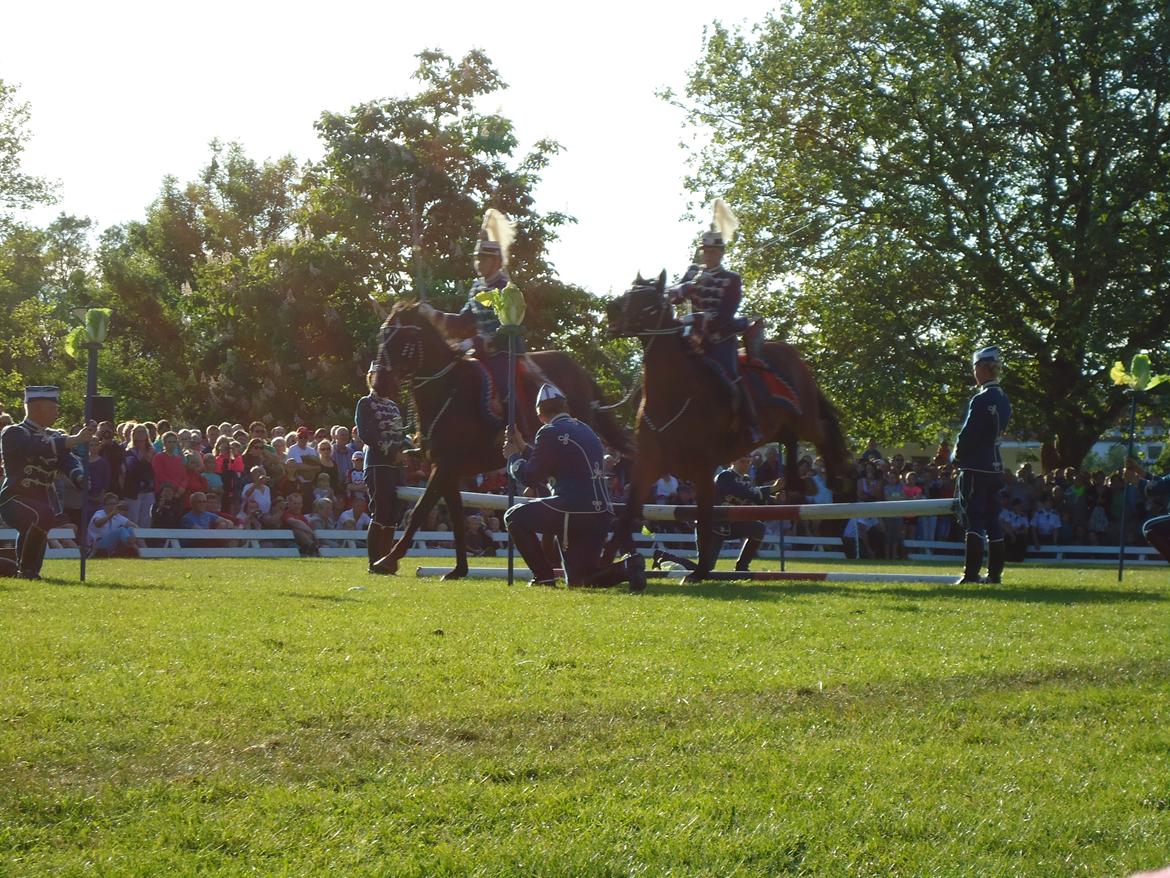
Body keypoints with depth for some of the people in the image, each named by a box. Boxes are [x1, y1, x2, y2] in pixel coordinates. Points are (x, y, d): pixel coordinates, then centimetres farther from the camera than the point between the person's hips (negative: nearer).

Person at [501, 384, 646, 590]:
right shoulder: (586, 431, 21)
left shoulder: (550, 433, -5)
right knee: (578, 582, 16)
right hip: (602, 514, 8)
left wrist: (513, 457, 16)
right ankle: (627, 567, -7)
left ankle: (543, 576, 5)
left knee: (515, 517, 12)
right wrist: (523, 448, 33)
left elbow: (531, 478, -1)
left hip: (573, 513, -8)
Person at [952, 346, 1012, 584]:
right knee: (993, 521, 11)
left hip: (975, 467, -8)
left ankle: (971, 573, -11)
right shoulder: (1003, 400, 11)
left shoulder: (981, 400, -16)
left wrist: (957, 458, -1)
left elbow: (968, 435, -16)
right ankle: (995, 573, 13)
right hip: (996, 466, 8)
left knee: (974, 521, -8)